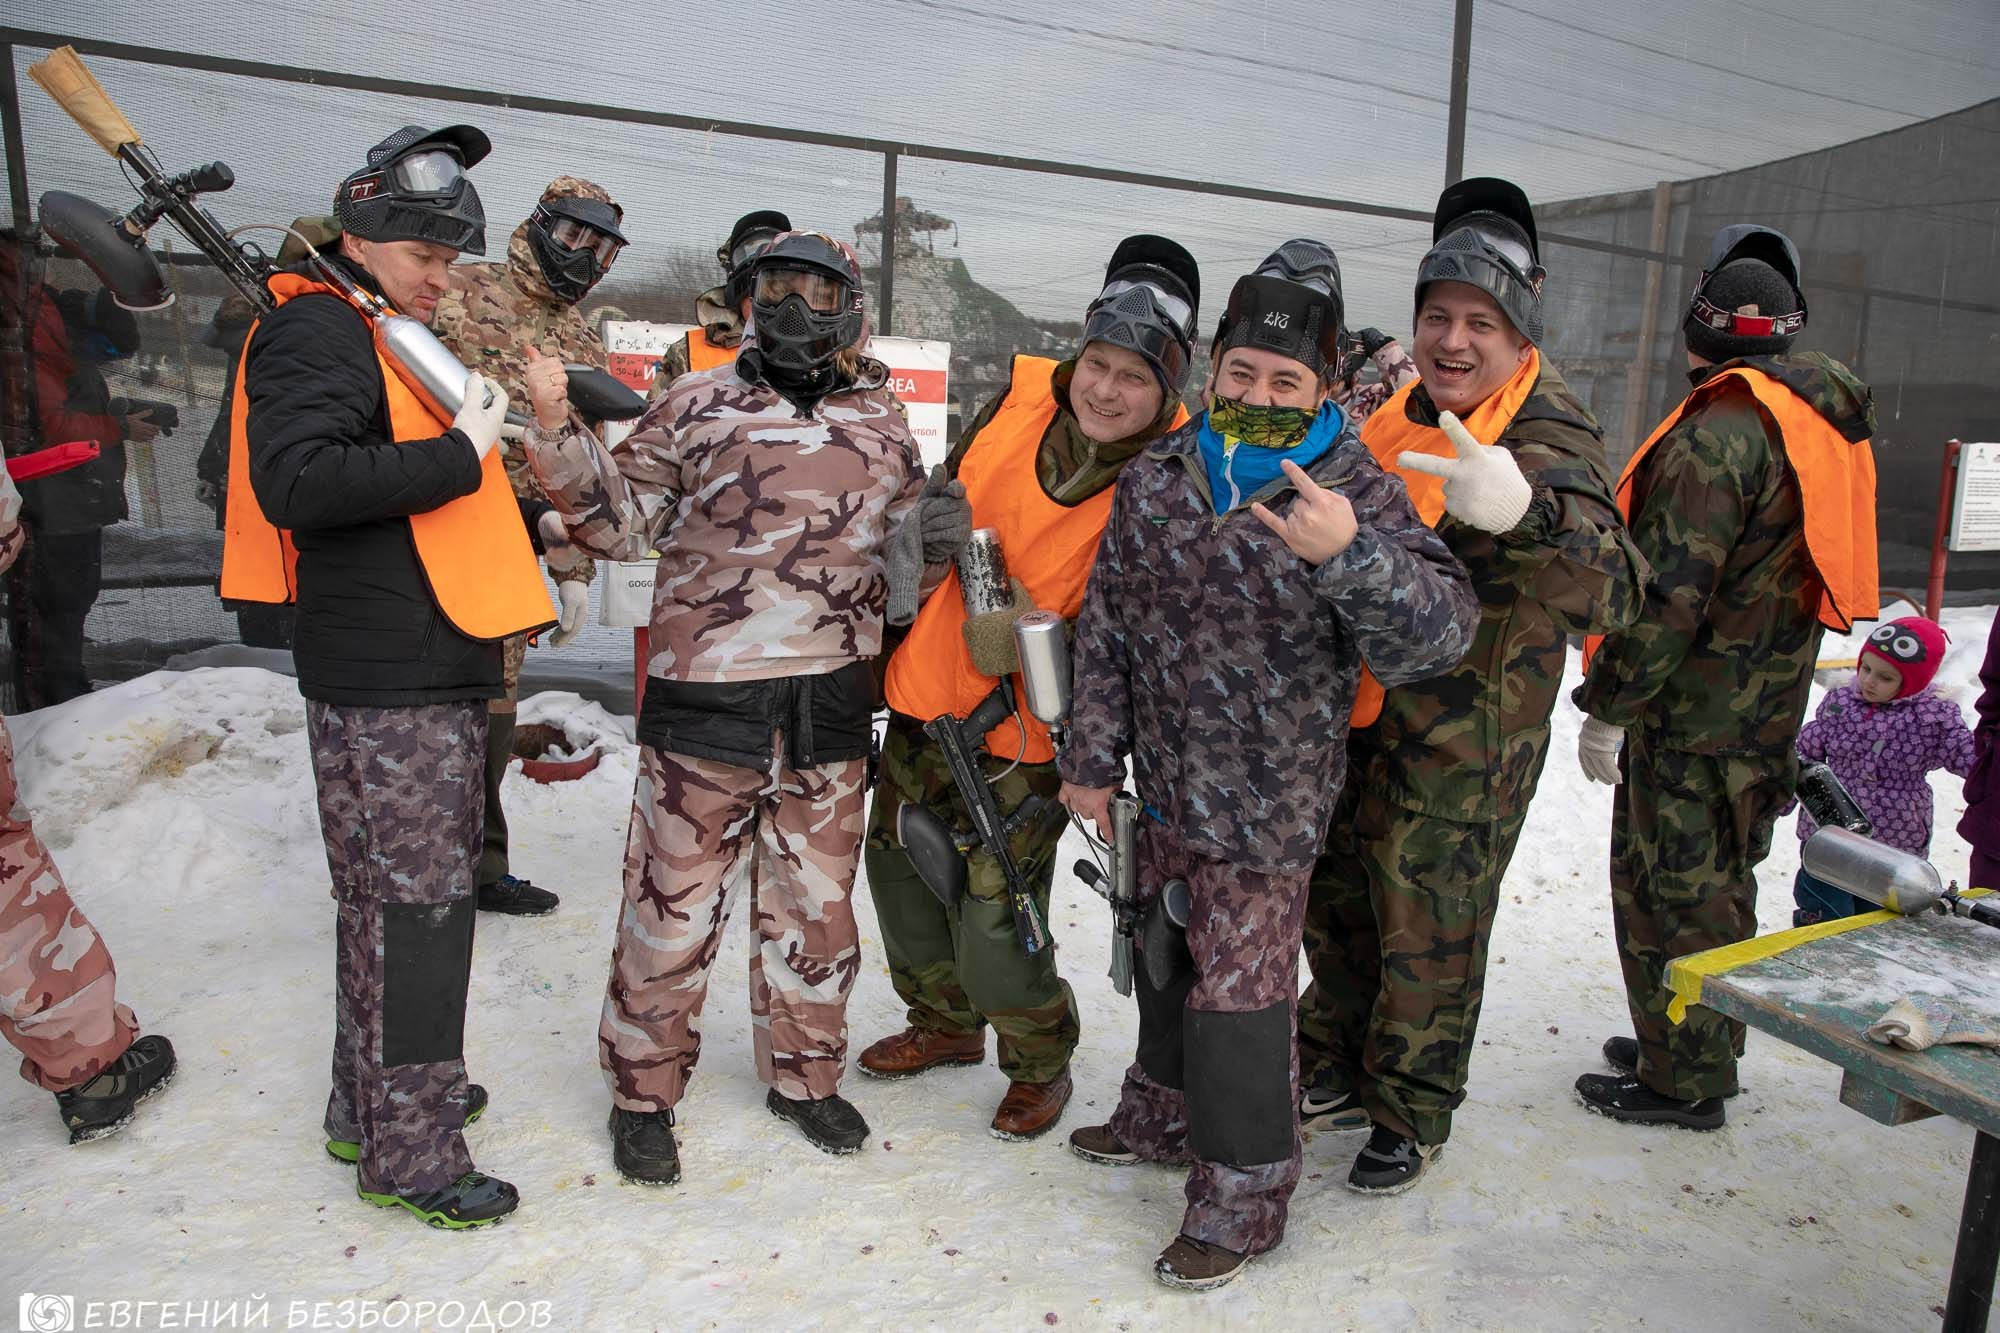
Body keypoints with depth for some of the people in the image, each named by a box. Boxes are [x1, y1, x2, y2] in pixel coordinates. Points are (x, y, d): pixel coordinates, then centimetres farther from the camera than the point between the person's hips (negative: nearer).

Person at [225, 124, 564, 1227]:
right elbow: (295, 483, -25)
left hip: (438, 674, 10)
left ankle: (375, 1102, 33)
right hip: (382, 686, -10)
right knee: (410, 904, -4)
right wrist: (458, 456, -22)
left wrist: (527, 518, 18)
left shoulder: (406, 338, 22)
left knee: (395, 896, 17)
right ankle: (406, 1156, 9)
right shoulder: (315, 329, -10)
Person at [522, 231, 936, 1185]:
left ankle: (804, 1073, 35)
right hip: (705, 699, -3)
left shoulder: (883, 429, 13)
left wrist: (938, 536, 0)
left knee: (816, 900, 15)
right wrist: (558, 429, -9)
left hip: (831, 706, 3)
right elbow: (619, 522, 4)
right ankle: (644, 1089, 24)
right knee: (674, 898, 3)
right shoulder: (697, 404, 5)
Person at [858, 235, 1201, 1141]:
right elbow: (950, 494, 13)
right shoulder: (1022, 396, -4)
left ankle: (1040, 1066, 27)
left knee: (993, 915, -5)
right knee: (900, 867, 19)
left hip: (1020, 727, -6)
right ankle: (945, 1023, 45)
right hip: (927, 688, 6)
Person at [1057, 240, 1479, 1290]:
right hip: (1167, 786, 6)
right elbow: (1107, 624, 7)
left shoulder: (1354, 492, -11)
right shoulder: (1156, 477, 1)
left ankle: (1243, 1186, 22)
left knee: (1240, 989, 1)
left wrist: (1351, 558, -38)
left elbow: (1438, 635, -21)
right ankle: (1166, 1109, 46)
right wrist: (1092, 757, 7)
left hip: (1266, 806, -5)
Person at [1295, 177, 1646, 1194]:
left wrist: (1523, 513, -54)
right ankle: (1339, 1076, 41)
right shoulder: (1406, 414, 5)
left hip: (1460, 746, -7)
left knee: (1429, 935, 7)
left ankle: (1411, 1118, 30)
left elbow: (1612, 592, -36)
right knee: (1334, 903, 19)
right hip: (1360, 718, 7)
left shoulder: (1548, 437, -17)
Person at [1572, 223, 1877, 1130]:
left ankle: (1682, 1082, 15)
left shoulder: (1717, 433, -20)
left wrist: (1607, 709, -17)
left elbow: (1668, 593, -25)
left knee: (1666, 894, 3)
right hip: (1765, 713, 10)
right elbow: (1808, 572, 16)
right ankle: (1707, 1050, 37)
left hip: (1690, 717, -9)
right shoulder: (1826, 426, 11)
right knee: (1719, 885, 21)